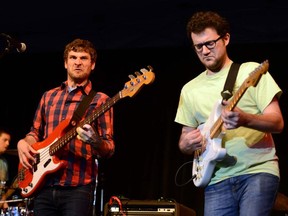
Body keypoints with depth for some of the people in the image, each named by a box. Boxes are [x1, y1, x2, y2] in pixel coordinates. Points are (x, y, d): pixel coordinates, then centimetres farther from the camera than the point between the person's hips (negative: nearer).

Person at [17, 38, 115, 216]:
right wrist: (23, 143, 2)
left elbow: (109, 151, -3)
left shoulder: (99, 100, 1)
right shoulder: (48, 96, 16)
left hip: (78, 188, -4)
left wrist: (95, 142, -25)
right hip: (43, 186, 5)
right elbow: (36, 132, 24)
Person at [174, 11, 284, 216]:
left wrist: (244, 120, -25)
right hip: (218, 179, 4)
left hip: (258, 170, -4)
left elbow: (277, 123, -5)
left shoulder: (251, 72, 2)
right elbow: (184, 139, 21)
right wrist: (187, 144, -4)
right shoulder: (190, 89, 14)